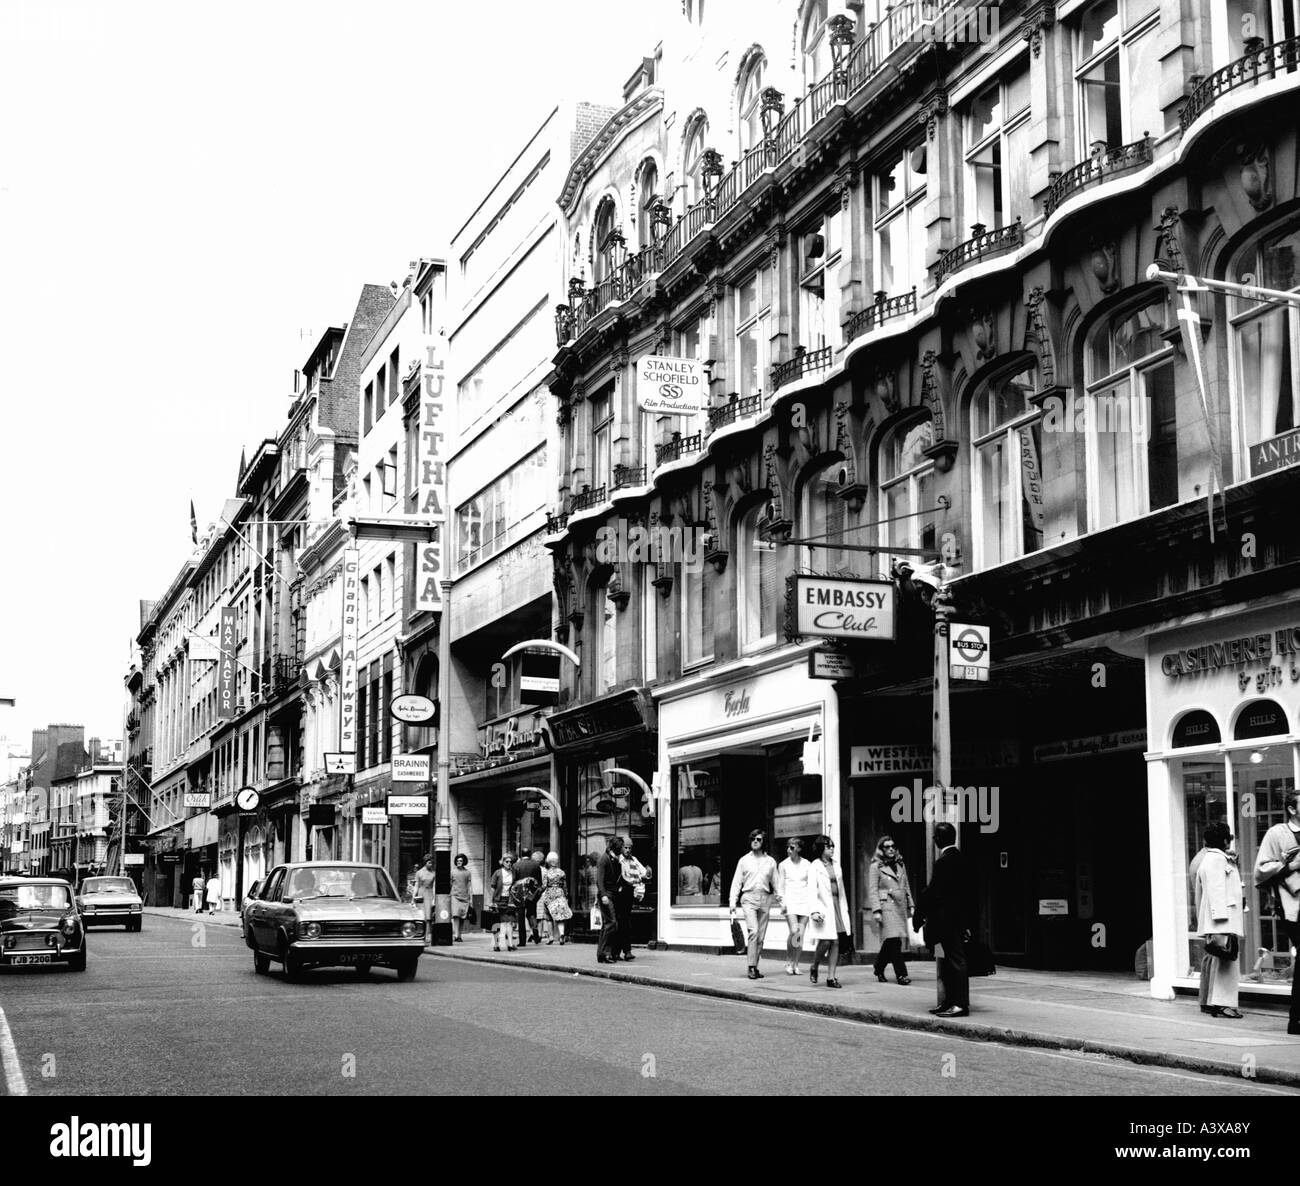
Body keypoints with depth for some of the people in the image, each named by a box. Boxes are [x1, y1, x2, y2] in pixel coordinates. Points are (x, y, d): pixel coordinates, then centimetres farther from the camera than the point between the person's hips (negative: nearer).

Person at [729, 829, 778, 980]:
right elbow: (736, 882, 7)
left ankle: (755, 967, 12)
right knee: (753, 931, -18)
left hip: (765, 899, 3)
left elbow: (775, 883, 14)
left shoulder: (770, 862, 11)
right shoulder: (744, 860, 8)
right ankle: (752, 967, -18)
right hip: (749, 898, -3)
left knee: (761, 936, 3)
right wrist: (733, 902, 0)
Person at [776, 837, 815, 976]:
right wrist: (782, 902, -7)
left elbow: (811, 884, 9)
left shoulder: (807, 865, 7)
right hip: (790, 901, -2)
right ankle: (788, 962, -1)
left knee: (801, 935, -2)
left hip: (804, 902, 2)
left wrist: (812, 903, 1)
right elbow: (780, 884, 5)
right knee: (794, 931, -18)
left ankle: (795, 964, 7)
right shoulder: (783, 865, 6)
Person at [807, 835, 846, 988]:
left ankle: (831, 977, 5)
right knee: (825, 941, -11)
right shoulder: (815, 866, -2)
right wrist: (814, 910, -17)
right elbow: (812, 890, -8)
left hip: (837, 905, 5)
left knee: (836, 943, 1)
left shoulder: (836, 864, 15)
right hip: (823, 906, -5)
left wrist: (844, 908, 15)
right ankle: (814, 967, 15)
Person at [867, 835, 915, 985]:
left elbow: (906, 887, 20)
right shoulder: (875, 866, -2)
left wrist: (911, 905, 13)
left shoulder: (900, 865, 16)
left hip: (900, 906, 6)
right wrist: (876, 910, -13)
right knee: (893, 940, -13)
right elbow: (872, 890, -5)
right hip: (886, 907, -6)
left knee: (889, 942, 8)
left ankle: (879, 969, 25)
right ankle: (901, 974, -12)